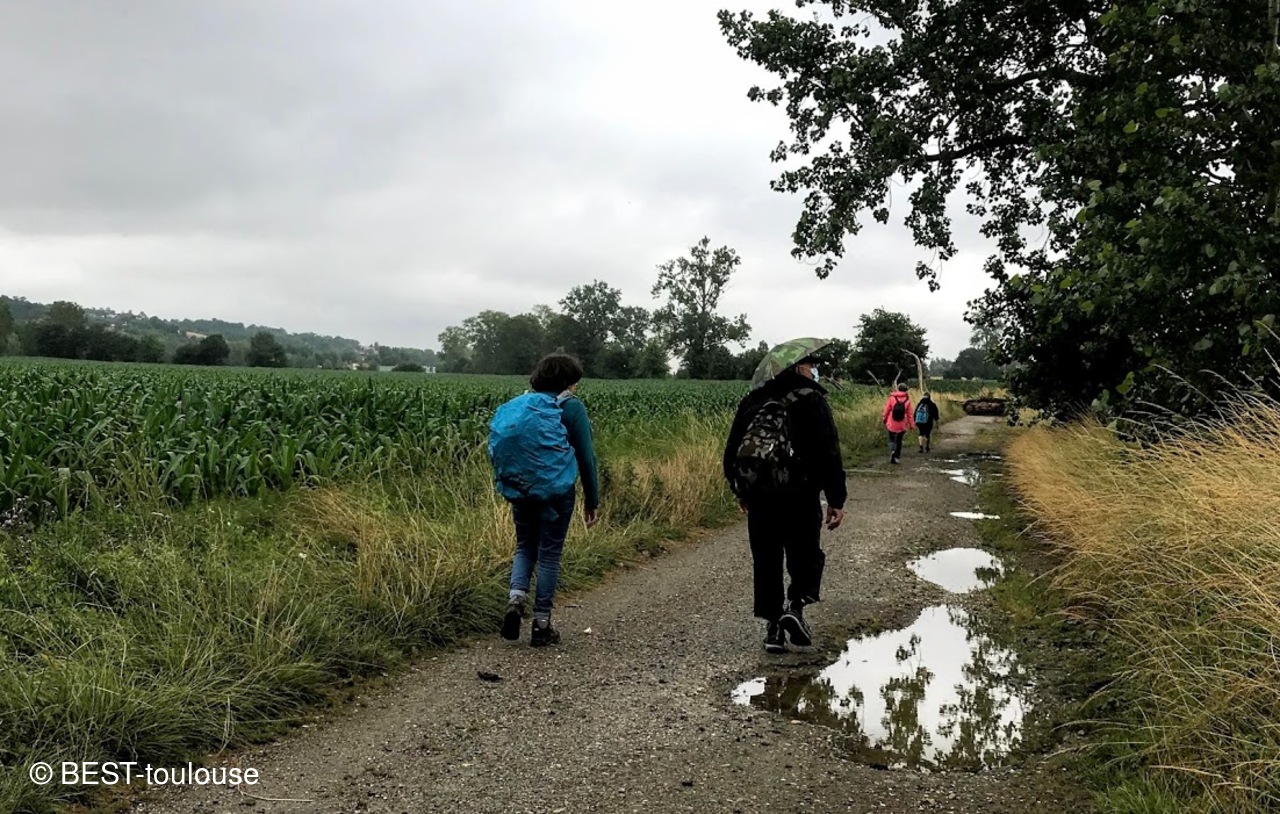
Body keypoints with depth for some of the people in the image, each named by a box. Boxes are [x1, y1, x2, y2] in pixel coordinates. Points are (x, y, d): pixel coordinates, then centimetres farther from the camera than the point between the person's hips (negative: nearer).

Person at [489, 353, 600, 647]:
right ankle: (541, 624, 11)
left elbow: (501, 451, 13)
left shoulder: (518, 406, 10)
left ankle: (516, 596, -6)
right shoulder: (571, 408, -6)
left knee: (525, 546, 19)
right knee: (549, 554, 6)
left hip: (520, 490, 4)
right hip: (556, 492, -4)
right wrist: (592, 502, 2)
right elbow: (586, 458, -5)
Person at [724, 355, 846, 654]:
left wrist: (740, 492, 25)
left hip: (758, 497, 4)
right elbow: (829, 454, -10)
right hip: (800, 496, -4)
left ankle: (772, 628, 11)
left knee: (766, 561, 11)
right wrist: (836, 500, -5)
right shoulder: (812, 400, -5)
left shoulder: (752, 401, 10)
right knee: (806, 556, 11)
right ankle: (795, 605, -11)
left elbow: (732, 450, 15)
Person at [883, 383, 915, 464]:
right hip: (902, 425, 1)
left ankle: (892, 451, -20)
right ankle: (896, 457, 12)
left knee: (892, 439, 9)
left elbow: (887, 410, 0)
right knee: (899, 440, 13)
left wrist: (885, 419, 16)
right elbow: (909, 414, -2)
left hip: (892, 424, -1)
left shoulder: (892, 398, -7)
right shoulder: (907, 400, -5)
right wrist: (912, 425, 7)